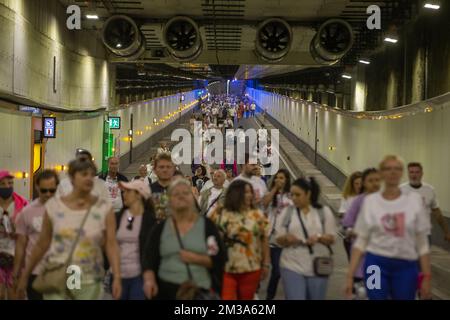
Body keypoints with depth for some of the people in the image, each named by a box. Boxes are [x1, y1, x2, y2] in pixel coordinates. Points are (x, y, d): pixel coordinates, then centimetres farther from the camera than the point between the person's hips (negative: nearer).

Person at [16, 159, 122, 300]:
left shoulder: (104, 208, -3)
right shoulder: (53, 206, 0)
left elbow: (111, 244, -8)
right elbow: (42, 244, 7)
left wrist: (117, 277, -18)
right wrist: (25, 276, 10)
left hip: (89, 282, 0)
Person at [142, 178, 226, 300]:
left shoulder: (207, 225, 0)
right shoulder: (160, 228, 6)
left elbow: (220, 259, -3)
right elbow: (149, 259, 2)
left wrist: (195, 259, -16)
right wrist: (149, 279, -16)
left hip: (201, 291, -1)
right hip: (166, 291, 2)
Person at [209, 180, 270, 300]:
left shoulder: (258, 215, 4)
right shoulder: (219, 213, 0)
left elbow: (264, 240, 6)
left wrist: (266, 264, 5)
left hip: (250, 270, 2)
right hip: (224, 270, -1)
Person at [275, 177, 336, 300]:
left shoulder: (324, 211, 3)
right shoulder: (287, 212, 4)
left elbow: (331, 238, 3)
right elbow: (278, 238, 4)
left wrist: (319, 238, -18)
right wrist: (286, 238, -18)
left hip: (317, 267, 1)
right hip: (292, 266, -1)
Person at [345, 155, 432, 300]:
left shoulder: (414, 200, 0)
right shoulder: (370, 201, 0)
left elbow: (422, 243, 3)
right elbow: (360, 241, 3)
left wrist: (426, 276, -1)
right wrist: (350, 275, -2)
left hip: (406, 266, 1)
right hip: (376, 264, 0)